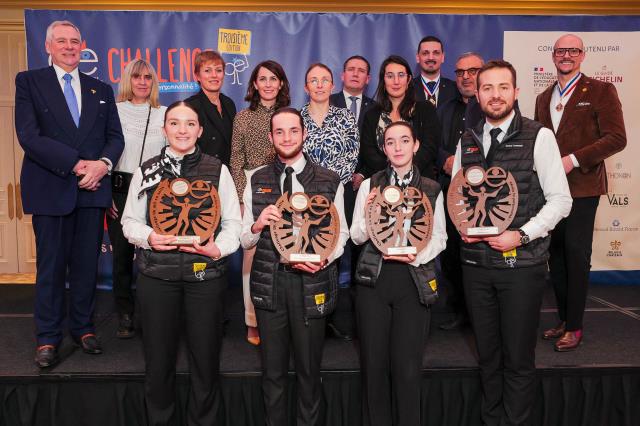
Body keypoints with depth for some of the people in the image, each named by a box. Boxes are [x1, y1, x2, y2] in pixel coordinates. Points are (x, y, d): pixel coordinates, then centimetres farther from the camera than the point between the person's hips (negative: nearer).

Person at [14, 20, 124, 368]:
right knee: (51, 266, 5)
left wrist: (103, 163, -12)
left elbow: (115, 136, 9)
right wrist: (77, 164, -16)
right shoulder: (29, 82, 3)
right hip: (50, 189, -3)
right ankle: (48, 338, 16)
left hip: (93, 189, 3)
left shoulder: (101, 89, 15)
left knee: (87, 264, 9)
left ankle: (83, 327, 23)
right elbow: (29, 136, -9)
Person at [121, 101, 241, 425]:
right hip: (157, 273, 1)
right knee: (158, 358, 11)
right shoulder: (146, 171, 7)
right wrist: (148, 237, -11)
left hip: (205, 272, -1)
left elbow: (233, 222, 3)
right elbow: (129, 221, 9)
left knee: (205, 357, 9)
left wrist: (220, 248, -15)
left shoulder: (217, 170, 4)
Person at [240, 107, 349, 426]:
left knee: (309, 369, 11)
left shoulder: (329, 181, 1)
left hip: (311, 282, -1)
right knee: (273, 370, 13)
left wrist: (323, 259, -14)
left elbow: (341, 233, 5)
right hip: (269, 282, 1)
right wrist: (258, 224, -15)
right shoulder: (257, 181, 6)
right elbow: (245, 241, 7)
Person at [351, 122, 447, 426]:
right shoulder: (369, 186, 5)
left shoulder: (431, 190, 5)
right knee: (373, 362, 7)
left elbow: (439, 237, 7)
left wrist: (417, 255, -11)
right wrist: (368, 213, -13)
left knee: (407, 365, 1)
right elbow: (357, 236, 6)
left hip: (413, 279, 0)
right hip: (374, 278, 1)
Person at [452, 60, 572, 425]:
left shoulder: (539, 137, -4)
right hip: (476, 264, 4)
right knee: (487, 355, 16)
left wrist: (521, 235, -16)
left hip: (523, 264, -4)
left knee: (518, 358, 6)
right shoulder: (467, 142, 8)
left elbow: (561, 200, -6)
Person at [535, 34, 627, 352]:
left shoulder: (601, 91, -1)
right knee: (556, 254, 9)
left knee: (576, 256, -2)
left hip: (581, 186, -5)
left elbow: (616, 138, -9)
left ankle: (574, 328, 9)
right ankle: (563, 320, 22)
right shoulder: (544, 98, 16)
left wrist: (573, 160, -17)